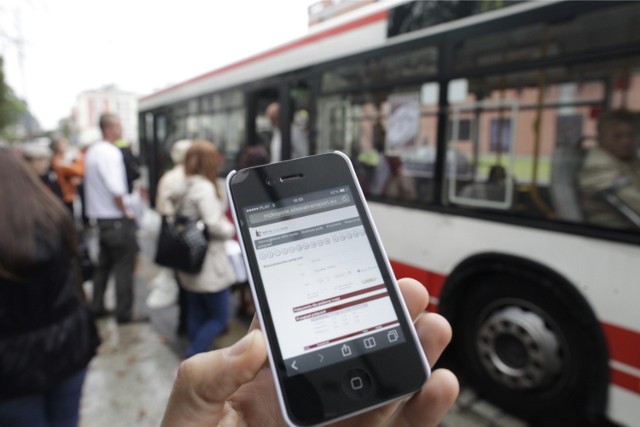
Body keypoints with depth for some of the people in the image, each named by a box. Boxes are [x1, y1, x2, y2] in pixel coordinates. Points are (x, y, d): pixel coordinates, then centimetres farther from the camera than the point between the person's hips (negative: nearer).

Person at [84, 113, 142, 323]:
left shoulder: (92, 151, 12)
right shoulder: (110, 152, -18)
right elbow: (116, 189, -27)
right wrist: (126, 211, -13)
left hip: (100, 217, 9)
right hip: (117, 219, -9)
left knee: (104, 264, 19)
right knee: (124, 266, -1)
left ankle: (97, 306, 28)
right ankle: (124, 313, 6)